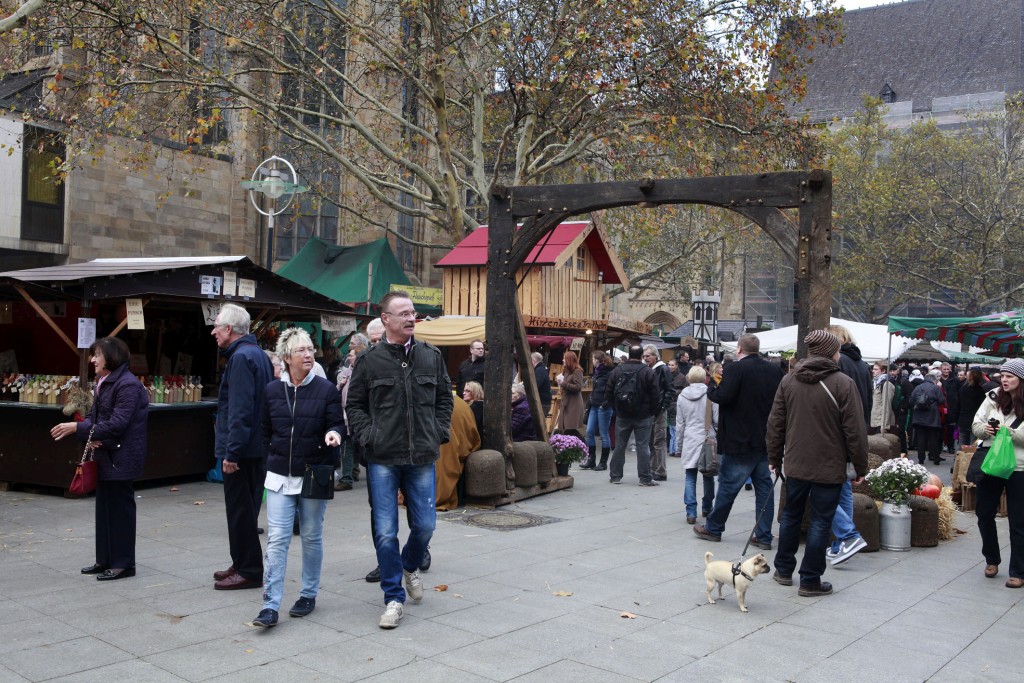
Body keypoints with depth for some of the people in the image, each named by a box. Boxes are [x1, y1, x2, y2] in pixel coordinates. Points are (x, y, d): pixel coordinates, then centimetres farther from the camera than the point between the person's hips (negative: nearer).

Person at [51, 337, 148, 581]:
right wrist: (89, 436, -8)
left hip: (123, 458, -9)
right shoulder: (103, 383, 13)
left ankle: (123, 563, 8)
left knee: (121, 508, -1)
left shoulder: (128, 385, -17)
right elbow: (94, 416, 14)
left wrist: (77, 428, -21)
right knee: (104, 506, 14)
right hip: (106, 456, 9)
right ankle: (105, 559, 24)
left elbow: (117, 424, -23)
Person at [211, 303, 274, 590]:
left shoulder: (241, 357, -17)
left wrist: (231, 451, -23)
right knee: (245, 509, 17)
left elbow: (239, 409, -23)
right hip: (257, 447, 10)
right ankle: (243, 564, 27)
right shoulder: (258, 354, 15)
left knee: (240, 511, -2)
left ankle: (248, 570, 6)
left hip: (241, 449, -10)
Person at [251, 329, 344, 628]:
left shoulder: (326, 389, -4)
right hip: (280, 476, 2)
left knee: (312, 537, 10)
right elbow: (264, 432, 12)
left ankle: (309, 595, 25)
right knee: (276, 539, -5)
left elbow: (337, 423, -3)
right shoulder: (272, 390, 4)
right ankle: (270, 605, -3)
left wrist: (333, 434, -26)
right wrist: (267, 466, 11)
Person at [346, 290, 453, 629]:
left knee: (425, 524, 7)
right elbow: (355, 405, 6)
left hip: (422, 458, 2)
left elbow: (445, 398, 15)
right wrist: (369, 436, -7)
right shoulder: (370, 360, -1)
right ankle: (394, 598, 14)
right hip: (382, 460, -2)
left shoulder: (432, 356, 6)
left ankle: (410, 566, 39)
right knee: (385, 531, -1)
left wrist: (439, 433, 3)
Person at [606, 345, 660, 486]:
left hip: (622, 415, 3)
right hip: (643, 416, -3)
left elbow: (610, 392, 4)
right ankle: (645, 478, 2)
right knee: (643, 446, 1)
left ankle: (615, 476, 14)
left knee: (619, 445, 10)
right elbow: (655, 395, -10)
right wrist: (652, 411, 3)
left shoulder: (617, 371, 1)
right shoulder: (648, 372, -10)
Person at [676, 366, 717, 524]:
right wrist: (719, 437, 13)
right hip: (708, 440, -1)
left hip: (689, 441, 1)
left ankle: (691, 512, -5)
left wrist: (680, 445, 17)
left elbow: (679, 424, 10)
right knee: (708, 476, 13)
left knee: (690, 478, 1)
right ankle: (707, 507, 24)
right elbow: (717, 420, -2)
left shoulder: (682, 396, 4)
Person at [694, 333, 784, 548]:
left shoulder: (735, 368, -14)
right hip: (766, 440, 6)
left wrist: (711, 388, -5)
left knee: (728, 485, 5)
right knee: (764, 486, 10)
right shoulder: (775, 370, 6)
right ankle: (764, 536, 12)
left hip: (740, 441, -6)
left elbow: (723, 396, -24)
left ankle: (713, 528, 17)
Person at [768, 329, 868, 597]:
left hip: (795, 464, 5)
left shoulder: (789, 381, 2)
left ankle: (784, 570, 28)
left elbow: (775, 423, 4)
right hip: (829, 467, -4)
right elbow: (855, 431, -12)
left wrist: (774, 457, 14)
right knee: (820, 522, 4)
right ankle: (810, 581, 11)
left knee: (791, 515, 18)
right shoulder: (844, 384, -12)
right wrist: (861, 467, -3)